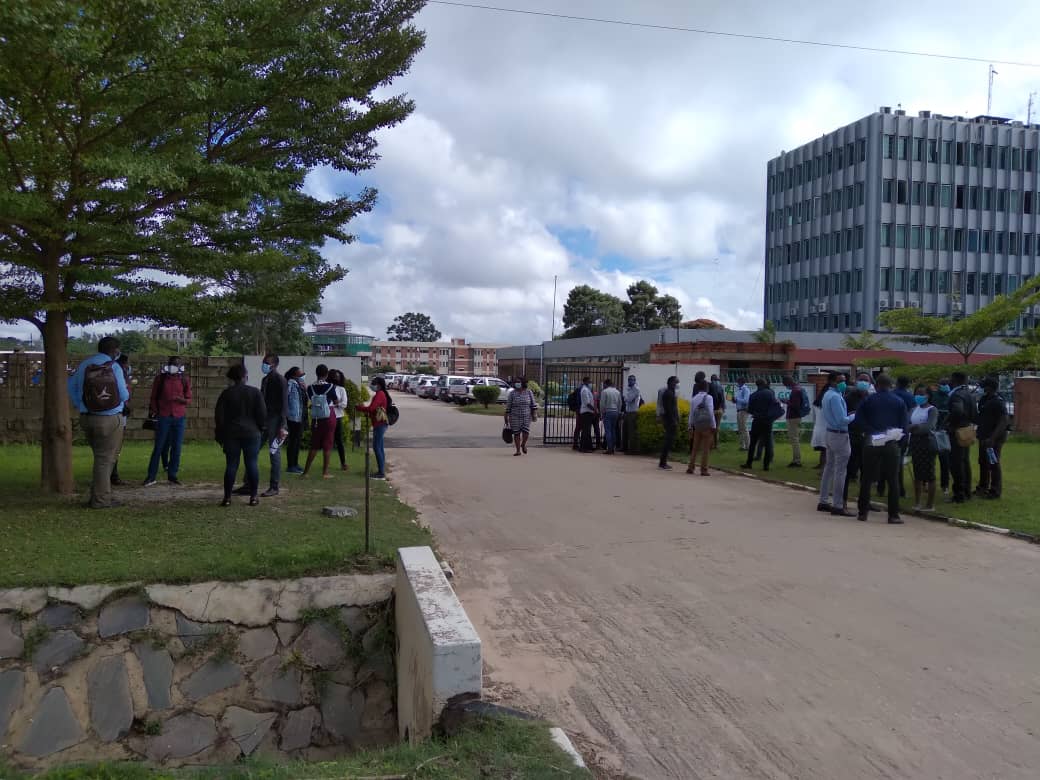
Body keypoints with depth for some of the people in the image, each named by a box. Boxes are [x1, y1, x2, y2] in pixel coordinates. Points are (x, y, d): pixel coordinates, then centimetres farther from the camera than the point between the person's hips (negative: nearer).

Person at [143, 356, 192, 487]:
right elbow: (153, 397, 8)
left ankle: (172, 475, 13)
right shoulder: (160, 378, 2)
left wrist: (181, 399, -14)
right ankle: (151, 476, 6)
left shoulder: (185, 380, 5)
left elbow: (189, 399, 6)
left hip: (179, 417, 2)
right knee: (158, 447, 0)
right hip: (163, 417, -1)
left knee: (176, 448, 4)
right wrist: (154, 411, 0)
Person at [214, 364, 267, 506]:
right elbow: (262, 414, -2)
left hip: (231, 434, 1)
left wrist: (220, 435, 8)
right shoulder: (255, 392, -1)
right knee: (252, 464, 3)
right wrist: (260, 430, 11)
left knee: (231, 465, 3)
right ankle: (253, 497, 4)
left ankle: (227, 497, 3)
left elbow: (219, 416, 0)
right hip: (252, 434, 0)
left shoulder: (226, 393, 0)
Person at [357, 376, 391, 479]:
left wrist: (358, 407, -9)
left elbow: (371, 408, -21)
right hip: (379, 424, 10)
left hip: (380, 424, -10)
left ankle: (381, 473, -9)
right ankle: (381, 471, 17)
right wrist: (363, 407, 10)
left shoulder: (379, 394, -14)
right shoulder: (381, 394, 18)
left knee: (377, 447, -10)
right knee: (379, 448, 12)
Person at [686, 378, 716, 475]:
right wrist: (714, 425, -8)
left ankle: (691, 468, 14)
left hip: (697, 425, 5)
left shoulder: (693, 399, 7)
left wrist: (690, 426, 16)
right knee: (705, 448, 1)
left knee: (695, 447, 14)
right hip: (707, 425, -5)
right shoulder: (708, 397, -8)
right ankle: (704, 470, 3)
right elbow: (711, 412, -13)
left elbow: (691, 413, 10)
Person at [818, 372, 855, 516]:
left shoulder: (827, 394, 11)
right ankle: (837, 506, -3)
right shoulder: (835, 397, -20)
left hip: (829, 432, 10)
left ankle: (823, 501, 20)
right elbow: (842, 420, -24)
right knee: (840, 471, -5)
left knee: (829, 467, 15)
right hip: (839, 435, -10)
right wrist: (854, 416, -7)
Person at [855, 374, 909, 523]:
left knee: (867, 478, 7)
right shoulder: (899, 402, 2)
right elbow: (905, 424, -1)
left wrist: (870, 431, -8)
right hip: (891, 444, 0)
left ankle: (863, 512, 9)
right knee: (893, 480, 4)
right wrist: (897, 436, 9)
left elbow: (858, 417, -11)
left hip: (871, 443, 0)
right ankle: (893, 515, 2)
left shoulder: (869, 400, 1)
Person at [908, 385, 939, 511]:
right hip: (915, 442, 5)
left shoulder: (932, 410, -8)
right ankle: (917, 502, 18)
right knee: (917, 473, 11)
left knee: (929, 474, 1)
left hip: (927, 443, -5)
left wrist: (914, 427, -35)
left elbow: (929, 426, -23)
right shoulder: (914, 408, 8)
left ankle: (930, 504, 8)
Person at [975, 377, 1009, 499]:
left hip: (994, 438, -9)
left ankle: (995, 491, 3)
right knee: (983, 462, 16)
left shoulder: (998, 402, -16)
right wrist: (979, 431, 12)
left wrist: (992, 438, -27)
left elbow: (1004, 422, -22)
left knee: (993, 464, -4)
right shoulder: (984, 400, 12)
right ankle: (982, 488, 28)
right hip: (984, 437, 9)